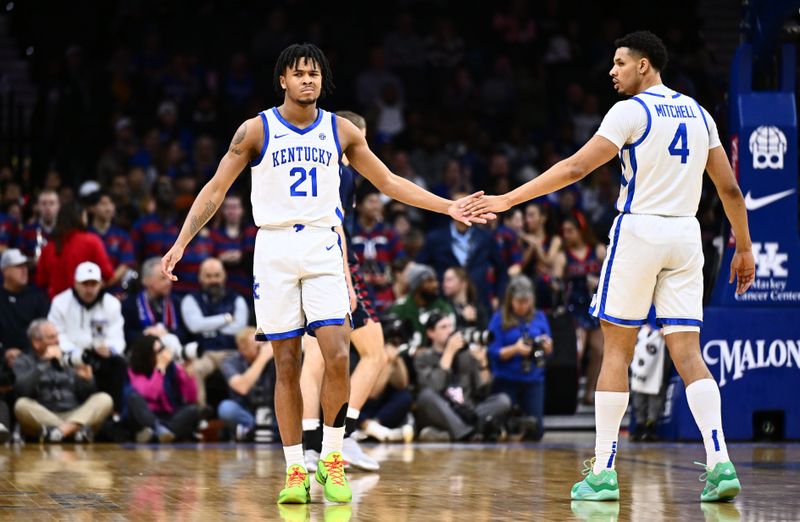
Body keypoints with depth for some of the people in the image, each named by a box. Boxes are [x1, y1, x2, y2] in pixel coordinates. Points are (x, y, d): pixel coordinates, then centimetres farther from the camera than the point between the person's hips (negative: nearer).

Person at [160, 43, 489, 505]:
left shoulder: (341, 131, 6)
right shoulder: (257, 130, 0)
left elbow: (388, 181, 14)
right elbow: (216, 190, 1)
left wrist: (447, 207, 8)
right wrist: (181, 242, -9)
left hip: (323, 248, 1)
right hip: (274, 247, -1)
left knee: (337, 355, -13)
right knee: (287, 366, 0)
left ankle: (332, 459, 1)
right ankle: (295, 471, 7)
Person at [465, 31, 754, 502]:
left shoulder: (631, 111, -6)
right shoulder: (697, 113, 13)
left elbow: (576, 168, -13)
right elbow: (730, 188, 13)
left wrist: (509, 199, -11)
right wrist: (744, 249, 21)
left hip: (639, 230, -5)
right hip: (686, 234, 5)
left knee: (617, 350, 4)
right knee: (688, 353, 2)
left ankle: (604, 472, 3)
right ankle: (720, 462, -15)